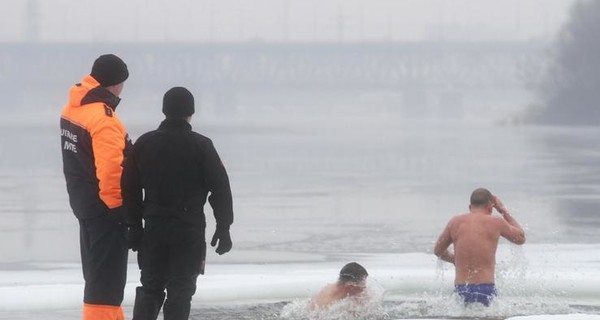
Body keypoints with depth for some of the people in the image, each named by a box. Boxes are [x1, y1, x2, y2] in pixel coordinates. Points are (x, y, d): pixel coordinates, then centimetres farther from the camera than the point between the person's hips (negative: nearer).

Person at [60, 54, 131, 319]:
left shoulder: (73, 108, 6)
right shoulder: (104, 119, -23)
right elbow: (110, 170, -28)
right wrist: (117, 206, -17)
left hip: (83, 202, 10)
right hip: (105, 207, -10)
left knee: (97, 269, 20)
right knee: (106, 276, -6)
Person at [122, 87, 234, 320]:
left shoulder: (144, 143, 4)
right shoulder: (201, 146, -6)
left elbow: (129, 188, 7)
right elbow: (220, 189, -6)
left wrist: (134, 227, 13)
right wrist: (223, 228, 1)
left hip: (154, 228, 3)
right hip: (190, 230, -3)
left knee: (150, 286, 13)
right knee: (181, 289, 0)